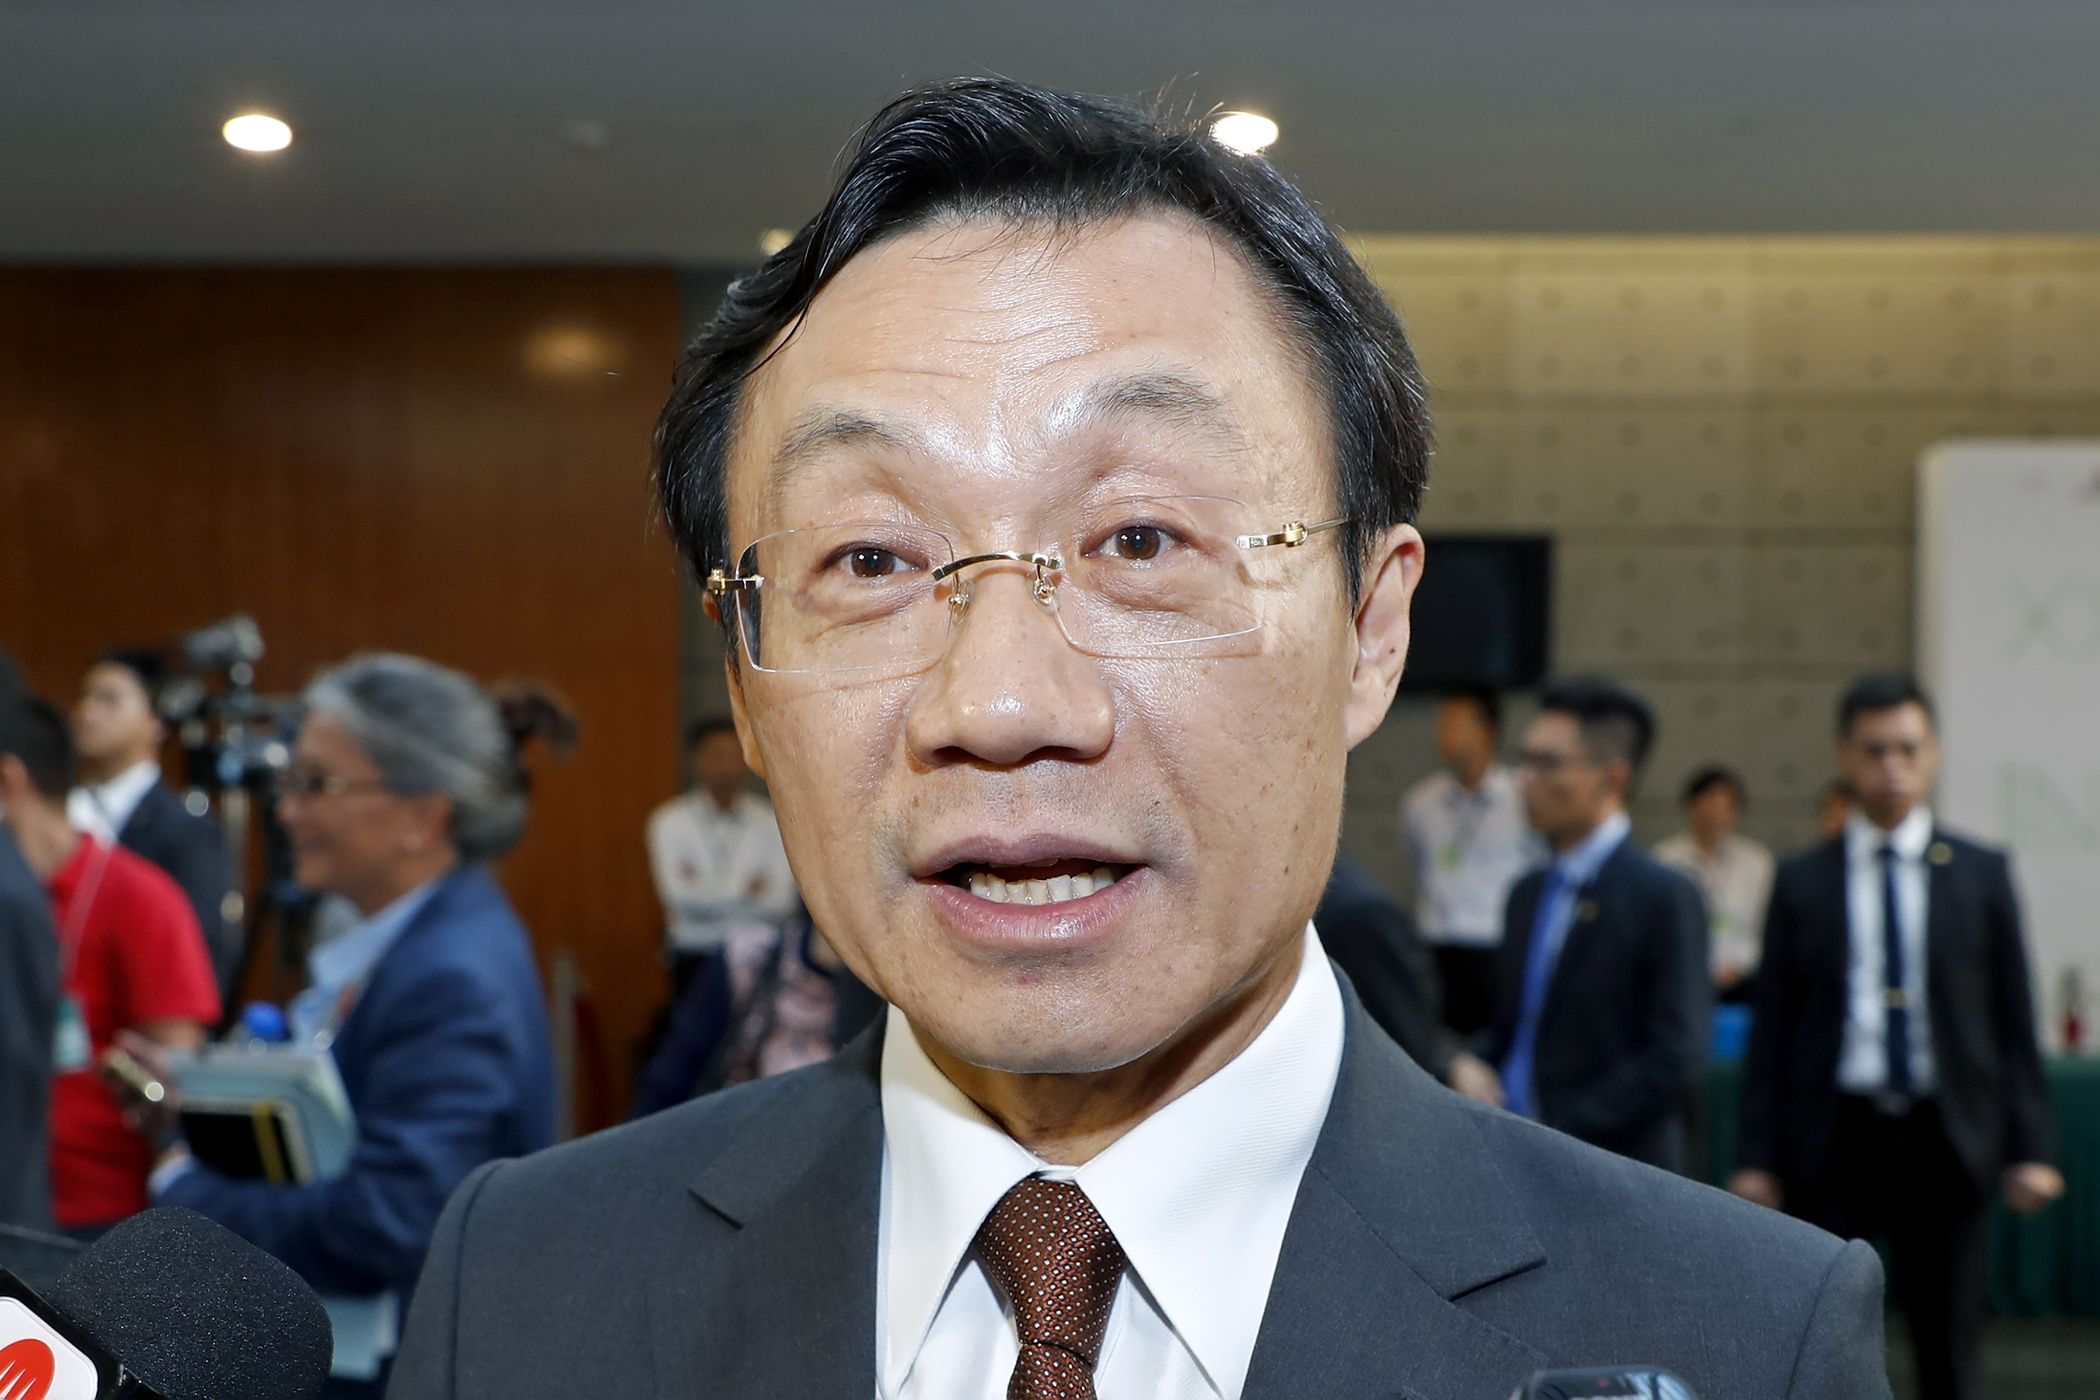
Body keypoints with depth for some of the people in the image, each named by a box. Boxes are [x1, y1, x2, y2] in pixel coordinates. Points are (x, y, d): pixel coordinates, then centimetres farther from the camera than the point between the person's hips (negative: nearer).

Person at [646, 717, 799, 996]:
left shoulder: (771, 822, 3)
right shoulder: (669, 823, 1)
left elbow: (781, 902, -6)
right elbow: (680, 897, -10)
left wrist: (706, 891, -7)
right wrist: (745, 889, -5)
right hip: (695, 960, -1)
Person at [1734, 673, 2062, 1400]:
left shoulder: (1982, 874, 6)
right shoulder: (1800, 882, 5)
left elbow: (2014, 1016, 6)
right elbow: (1771, 1026, 5)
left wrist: (2030, 1147, -2)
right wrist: (1759, 1157, -1)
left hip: (1944, 1141, 1)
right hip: (1834, 1140, 0)